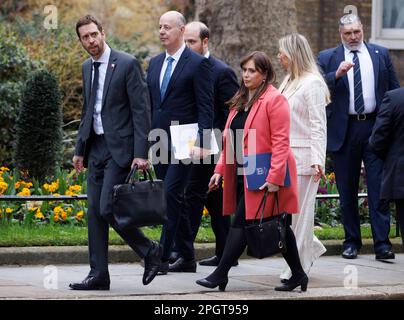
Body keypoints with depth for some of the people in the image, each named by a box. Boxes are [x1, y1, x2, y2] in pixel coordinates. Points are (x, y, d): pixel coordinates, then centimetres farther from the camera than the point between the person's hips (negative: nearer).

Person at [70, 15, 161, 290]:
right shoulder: (87, 68, 13)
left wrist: (141, 153, -18)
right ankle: (98, 276, 8)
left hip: (120, 148, -7)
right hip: (96, 147, 7)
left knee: (107, 208, -14)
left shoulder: (127, 64, -10)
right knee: (95, 213, 4)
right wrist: (80, 149, 18)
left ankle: (149, 250, 6)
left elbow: (141, 110, -12)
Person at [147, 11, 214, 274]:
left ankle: (163, 257, -14)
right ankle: (187, 258, 15)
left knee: (171, 195, -14)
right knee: (174, 199, 9)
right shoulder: (155, 63, 14)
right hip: (158, 142, 7)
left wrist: (202, 144, -18)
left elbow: (206, 107, -10)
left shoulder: (198, 63, -6)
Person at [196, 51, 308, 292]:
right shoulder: (241, 101, 17)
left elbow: (280, 142, -16)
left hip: (262, 177, -9)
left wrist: (274, 177, -21)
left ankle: (221, 275, -4)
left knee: (242, 222, -8)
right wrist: (220, 170, 13)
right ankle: (298, 274, 17)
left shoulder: (274, 100, -10)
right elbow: (231, 140, 20)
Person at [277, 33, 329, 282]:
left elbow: (318, 125, -14)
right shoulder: (290, 82, 16)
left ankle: (299, 266, 5)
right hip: (285, 156, 8)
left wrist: (317, 160, -21)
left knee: (299, 211, -2)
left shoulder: (312, 83, -10)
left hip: (303, 158, -8)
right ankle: (312, 248, 21)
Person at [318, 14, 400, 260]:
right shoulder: (327, 59, 5)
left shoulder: (381, 54, 9)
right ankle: (352, 242, 16)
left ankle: (382, 244, -6)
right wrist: (337, 74, -19)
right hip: (344, 130, 0)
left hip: (375, 127, 0)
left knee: (379, 188, -6)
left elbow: (395, 90, 12)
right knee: (347, 191, 7)